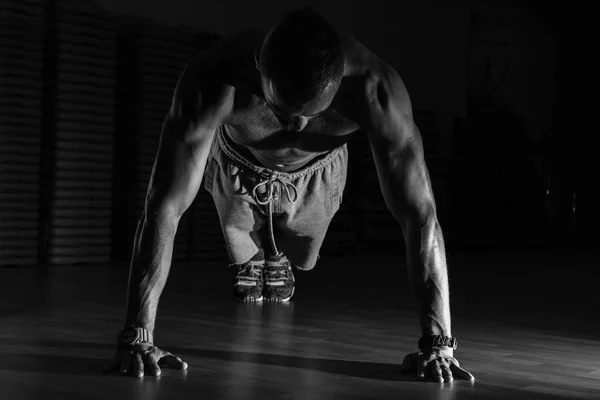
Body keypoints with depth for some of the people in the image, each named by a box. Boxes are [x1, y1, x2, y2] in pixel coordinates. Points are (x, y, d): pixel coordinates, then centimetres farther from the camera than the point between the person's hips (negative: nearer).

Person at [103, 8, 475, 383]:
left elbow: (420, 213, -41)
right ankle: (253, 256, 61)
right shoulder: (213, 82, -46)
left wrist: (438, 342, -45)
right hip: (237, 166, -1)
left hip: (316, 173, 1)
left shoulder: (375, 90, -44)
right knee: (247, 249, 26)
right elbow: (164, 207, -45)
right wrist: (137, 336, -48)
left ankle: (278, 257, 63)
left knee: (296, 250, 28)